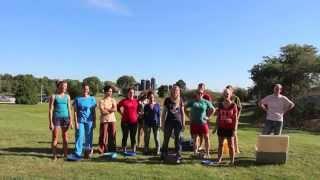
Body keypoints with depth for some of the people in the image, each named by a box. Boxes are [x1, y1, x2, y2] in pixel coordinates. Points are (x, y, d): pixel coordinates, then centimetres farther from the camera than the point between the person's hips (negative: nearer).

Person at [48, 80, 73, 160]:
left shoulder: (67, 96, 8)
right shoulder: (53, 96, -1)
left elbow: (69, 109, 9)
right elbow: (50, 110, -3)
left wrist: (71, 121, 4)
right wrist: (50, 122, -9)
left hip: (65, 117, 3)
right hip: (56, 117, -3)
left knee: (65, 137, 7)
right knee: (55, 137, 1)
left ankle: (65, 154, 15)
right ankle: (54, 155, 10)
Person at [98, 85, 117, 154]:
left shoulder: (113, 100, 11)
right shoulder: (102, 101, -2)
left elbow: (115, 109, -4)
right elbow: (102, 111, -13)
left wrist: (106, 109, -12)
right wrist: (111, 110, -5)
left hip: (112, 120, 4)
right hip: (104, 120, -4)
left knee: (112, 135, 6)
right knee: (103, 135, -2)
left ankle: (111, 149, 16)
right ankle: (102, 149, 9)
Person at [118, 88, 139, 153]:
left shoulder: (136, 101, 4)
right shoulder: (124, 101, -2)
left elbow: (138, 109, 19)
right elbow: (118, 107, 9)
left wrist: (137, 115, 7)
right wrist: (122, 114, 3)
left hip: (134, 122, 2)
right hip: (125, 122, -2)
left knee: (133, 136, 9)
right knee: (125, 136, 5)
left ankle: (134, 150, 17)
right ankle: (124, 150, 14)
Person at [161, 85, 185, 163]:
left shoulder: (180, 100, 4)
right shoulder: (167, 100, 2)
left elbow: (182, 112, 8)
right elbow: (164, 112, 5)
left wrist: (183, 123, 2)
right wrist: (162, 123, 1)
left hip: (178, 122, 0)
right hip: (169, 121, 0)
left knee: (178, 139, 3)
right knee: (166, 139, 5)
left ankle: (178, 157, 11)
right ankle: (163, 155, 18)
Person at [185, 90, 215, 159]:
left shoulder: (206, 102, 3)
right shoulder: (192, 102, 4)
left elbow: (213, 109, 13)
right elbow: (184, 108, 10)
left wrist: (208, 116, 5)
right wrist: (189, 116, 4)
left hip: (203, 123, 0)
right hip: (194, 123, 1)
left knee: (206, 138, -2)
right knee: (195, 138, 9)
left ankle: (207, 153, 10)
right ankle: (195, 152, 21)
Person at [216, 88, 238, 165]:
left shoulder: (233, 105, -5)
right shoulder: (220, 105, 3)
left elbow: (235, 118, -5)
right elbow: (218, 117, 8)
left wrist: (234, 129, -9)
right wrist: (216, 126, 6)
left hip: (229, 128, -3)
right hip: (221, 127, 3)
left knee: (231, 145, 5)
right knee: (220, 144, 10)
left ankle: (232, 160, 15)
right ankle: (219, 159, 19)